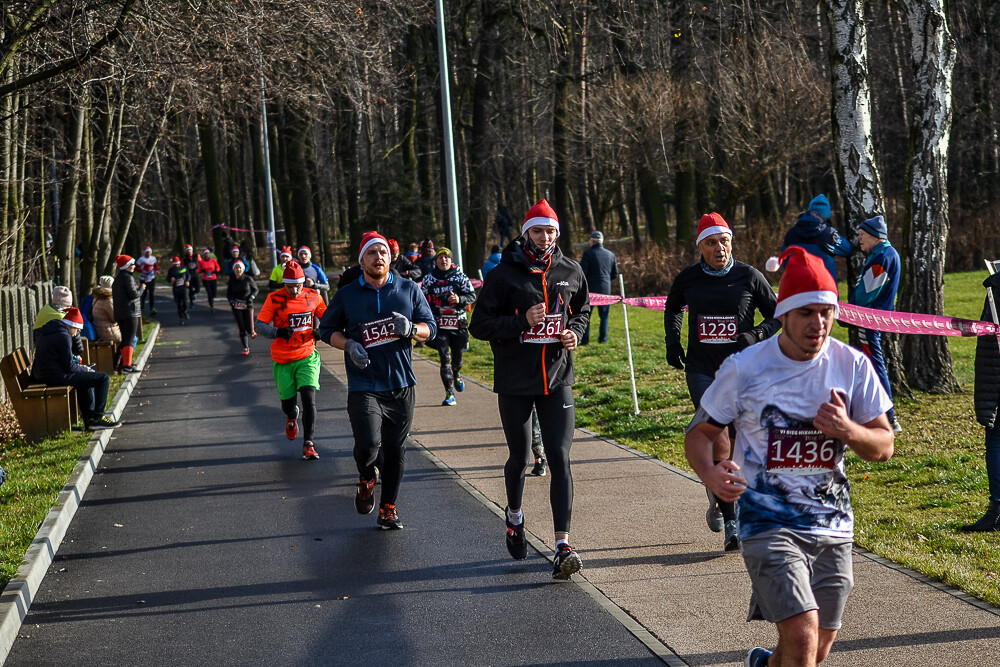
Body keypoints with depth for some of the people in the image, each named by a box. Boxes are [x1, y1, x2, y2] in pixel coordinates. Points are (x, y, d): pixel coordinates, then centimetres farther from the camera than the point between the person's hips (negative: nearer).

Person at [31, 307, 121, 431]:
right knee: (103, 378, -9)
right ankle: (97, 417, -2)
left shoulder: (46, 332, 16)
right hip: (56, 377, -10)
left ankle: (90, 418, 30)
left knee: (87, 378, 33)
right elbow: (69, 366, -16)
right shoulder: (63, 336, -15)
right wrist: (84, 369, 0)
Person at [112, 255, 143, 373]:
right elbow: (134, 294, -17)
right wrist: (141, 289, -1)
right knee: (130, 339, -10)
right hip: (130, 312, -9)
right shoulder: (128, 278, -13)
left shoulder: (117, 279, 16)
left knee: (125, 338, 16)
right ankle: (127, 365, -15)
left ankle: (125, 362, 21)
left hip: (119, 313, 9)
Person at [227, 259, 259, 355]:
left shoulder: (248, 279, -5)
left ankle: (252, 331, 31)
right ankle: (246, 348, 8)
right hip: (236, 307, 1)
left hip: (247, 305, -1)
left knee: (249, 329, -6)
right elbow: (228, 293, 13)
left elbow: (255, 290, 7)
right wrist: (231, 299, -8)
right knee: (242, 329, -4)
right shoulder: (232, 280, 1)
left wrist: (251, 297, -11)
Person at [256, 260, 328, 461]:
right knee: (288, 402, 7)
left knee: (309, 398, -15)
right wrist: (277, 332, -25)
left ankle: (308, 444, -6)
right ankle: (292, 417, 47)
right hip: (283, 360, 0)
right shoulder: (275, 299, -6)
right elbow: (259, 324, -7)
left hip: (307, 357, 0)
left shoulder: (313, 297, 1)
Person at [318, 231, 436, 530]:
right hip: (364, 385, -2)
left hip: (401, 385, 2)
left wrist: (411, 329, -13)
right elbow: (327, 329, 12)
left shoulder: (409, 289, 6)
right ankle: (366, 480, 15)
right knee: (367, 444, -18)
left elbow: (430, 327, 10)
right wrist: (349, 345, -8)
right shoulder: (347, 295, 4)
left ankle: (388, 508, 21)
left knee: (395, 450, 6)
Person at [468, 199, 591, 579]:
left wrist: (576, 332, -2)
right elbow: (479, 325, -8)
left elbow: (582, 309, 20)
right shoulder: (505, 274, -7)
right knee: (519, 457, 12)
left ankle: (563, 545, -11)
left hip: (557, 379, 1)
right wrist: (522, 321, -21)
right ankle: (514, 516, 42)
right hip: (515, 381, -1)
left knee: (559, 458, -8)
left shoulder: (570, 272, 3)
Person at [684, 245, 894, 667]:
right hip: (768, 521, -4)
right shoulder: (744, 368, -8)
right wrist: (710, 475, -22)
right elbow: (700, 433, 0)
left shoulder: (853, 366, -2)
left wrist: (848, 431, -20)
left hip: (832, 525, 4)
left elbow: (883, 446, 3)